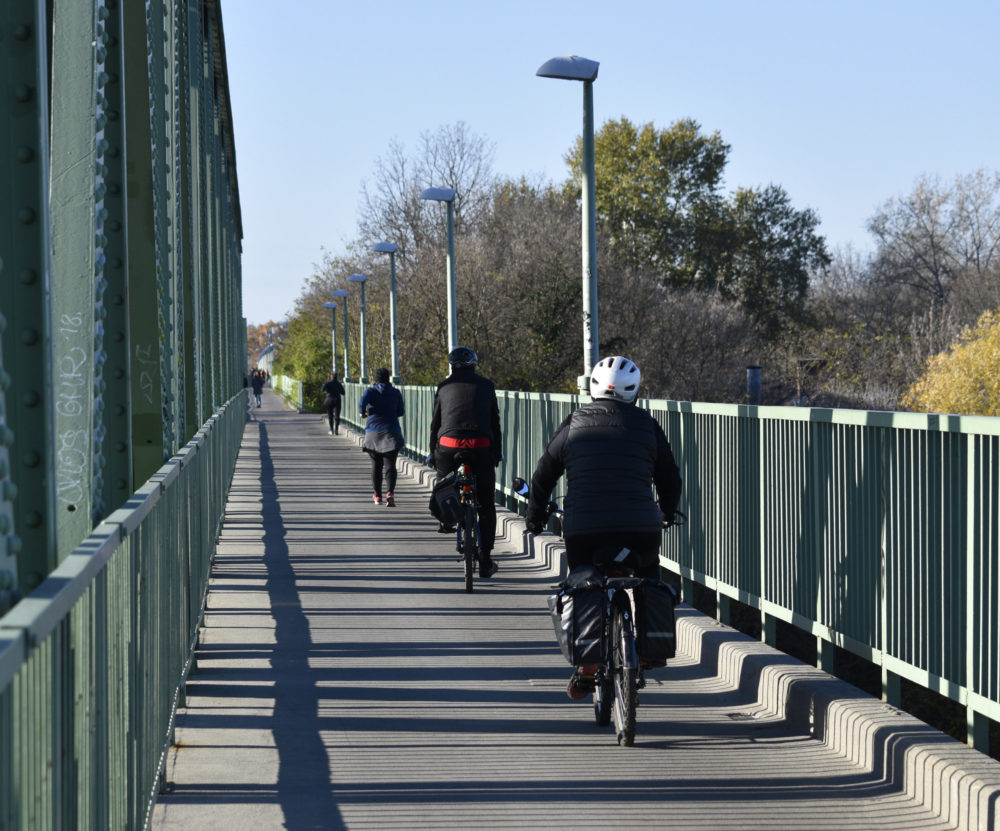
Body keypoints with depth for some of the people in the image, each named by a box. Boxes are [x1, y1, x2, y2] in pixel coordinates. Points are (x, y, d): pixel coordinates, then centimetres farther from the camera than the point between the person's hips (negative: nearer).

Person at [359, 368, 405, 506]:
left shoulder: (371, 391, 1)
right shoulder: (396, 393, 6)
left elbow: (362, 402, -18)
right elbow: (400, 412, 12)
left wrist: (363, 412, 2)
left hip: (373, 432, 0)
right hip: (391, 432, 0)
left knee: (376, 465, 12)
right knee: (390, 464, -6)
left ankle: (377, 495, 16)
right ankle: (389, 492, -27)